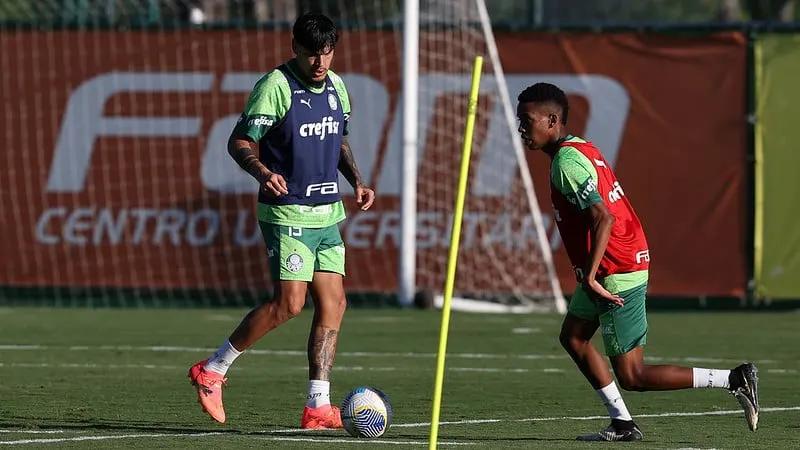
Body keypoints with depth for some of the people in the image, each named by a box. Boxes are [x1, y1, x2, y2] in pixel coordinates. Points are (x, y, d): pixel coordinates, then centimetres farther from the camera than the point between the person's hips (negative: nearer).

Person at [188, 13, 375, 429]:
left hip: (327, 213, 8)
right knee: (289, 303, -15)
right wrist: (262, 172, -31)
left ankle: (318, 407, 3)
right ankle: (212, 370, -1)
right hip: (287, 212, -8)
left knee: (333, 304, 1)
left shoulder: (335, 86, 11)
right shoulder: (275, 86, -12)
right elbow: (239, 141, -13)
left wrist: (356, 180, 11)